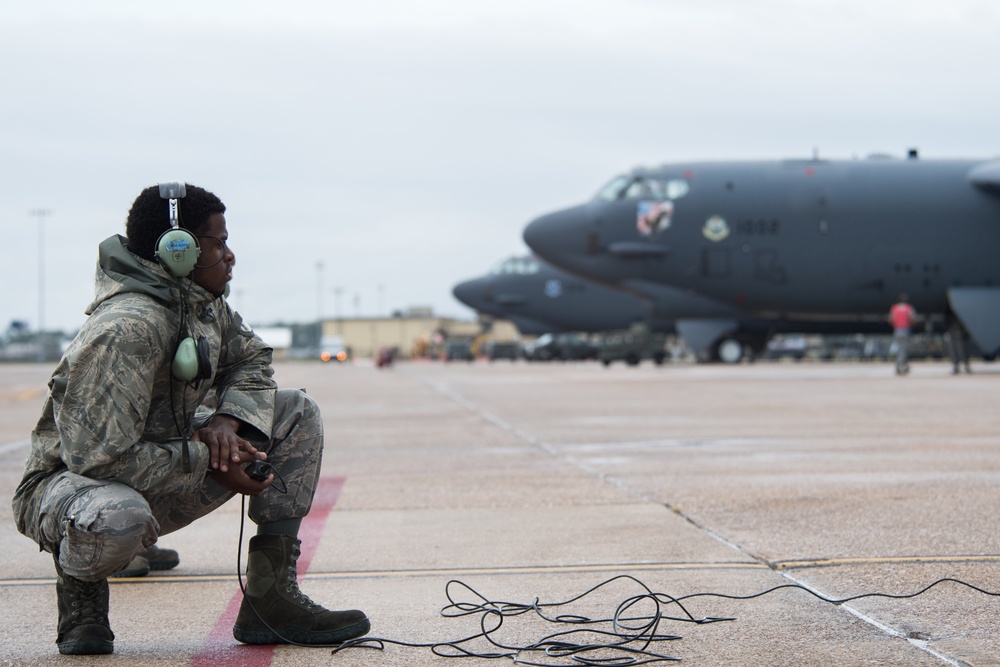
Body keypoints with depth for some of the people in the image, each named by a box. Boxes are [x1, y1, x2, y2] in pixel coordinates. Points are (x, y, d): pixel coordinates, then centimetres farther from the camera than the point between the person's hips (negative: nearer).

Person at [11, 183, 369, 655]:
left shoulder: (206, 303, 0)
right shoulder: (125, 329, -28)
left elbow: (251, 361, 15)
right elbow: (99, 456, -31)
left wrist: (227, 420, -9)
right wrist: (209, 461, -23)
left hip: (162, 472, 9)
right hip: (68, 483, -9)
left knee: (296, 416, 1)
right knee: (116, 520, -46)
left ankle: (271, 602, -2)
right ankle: (80, 587, -6)